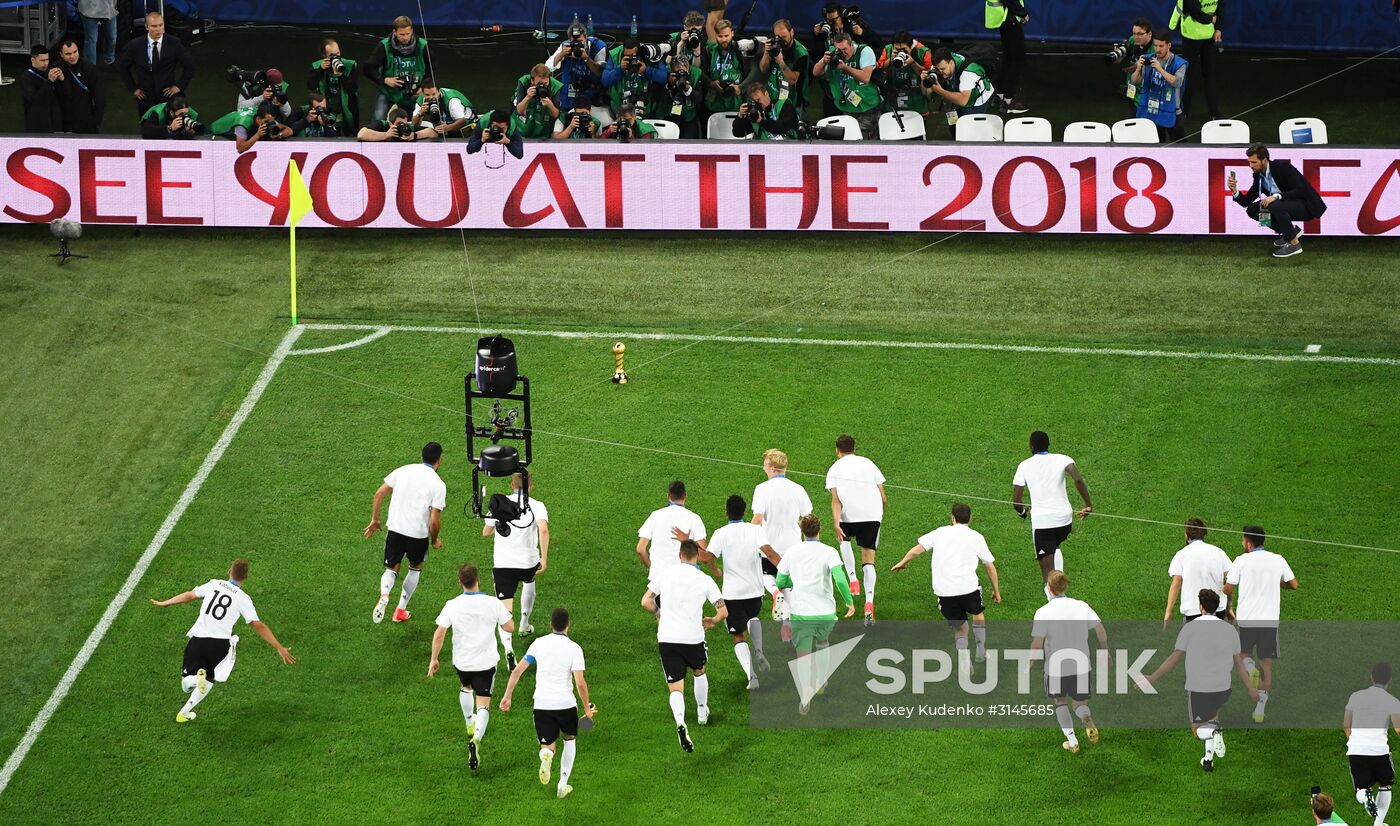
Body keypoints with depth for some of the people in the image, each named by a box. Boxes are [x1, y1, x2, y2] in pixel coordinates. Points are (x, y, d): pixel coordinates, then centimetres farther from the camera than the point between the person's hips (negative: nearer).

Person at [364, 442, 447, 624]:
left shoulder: (403, 471, 3)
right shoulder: (438, 484, -8)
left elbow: (379, 494, 3)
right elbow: (435, 520, -12)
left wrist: (374, 520, 14)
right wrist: (435, 540, 7)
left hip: (395, 529, 2)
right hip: (418, 534, -2)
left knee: (391, 569, 15)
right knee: (416, 567, 26)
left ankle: (384, 595, -18)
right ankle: (401, 610, 27)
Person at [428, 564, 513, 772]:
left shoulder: (452, 606, -11)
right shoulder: (492, 604, -14)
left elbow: (439, 634, -10)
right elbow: (509, 627, -4)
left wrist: (433, 659, 1)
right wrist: (506, 612, 17)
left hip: (461, 661, 2)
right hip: (486, 661, -2)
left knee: (466, 687, 34)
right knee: (483, 706, 1)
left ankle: (470, 725, 50)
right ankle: (476, 739, -23)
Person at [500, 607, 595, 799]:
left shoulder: (539, 644, 2)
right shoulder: (574, 648, -8)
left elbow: (517, 671, 1)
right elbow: (580, 683, -13)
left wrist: (507, 697, 9)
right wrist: (587, 708, -1)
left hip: (541, 705, 1)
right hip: (566, 704, -1)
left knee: (548, 746, 10)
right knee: (569, 740, 25)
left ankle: (546, 755, -28)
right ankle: (563, 785, 22)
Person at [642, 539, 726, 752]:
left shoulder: (664, 574, 3)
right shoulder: (704, 580, 0)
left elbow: (646, 601, 3)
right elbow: (723, 611, -1)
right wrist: (712, 621, 21)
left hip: (666, 639, 0)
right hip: (693, 637, 0)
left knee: (675, 688, 0)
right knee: (699, 672, 32)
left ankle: (680, 722, -26)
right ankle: (702, 711, 47)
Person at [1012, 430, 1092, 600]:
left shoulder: (1024, 466, 2)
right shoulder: (1062, 459, 1)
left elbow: (1015, 501, 1)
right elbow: (1078, 479, -18)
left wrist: (1022, 511, 23)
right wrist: (1088, 504, -10)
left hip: (1041, 522, -3)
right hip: (1064, 519, 3)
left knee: (1048, 570, 1)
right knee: (1055, 548, 35)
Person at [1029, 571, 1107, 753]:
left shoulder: (1043, 612, -13)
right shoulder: (1081, 606, -2)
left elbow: (1037, 643, -14)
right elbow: (1101, 630, -2)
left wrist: (1030, 662, 3)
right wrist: (1105, 653, 13)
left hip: (1056, 669, -2)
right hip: (1081, 666, 2)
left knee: (1060, 701, 23)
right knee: (1079, 703, 18)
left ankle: (1072, 741, 17)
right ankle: (1086, 718, -17)